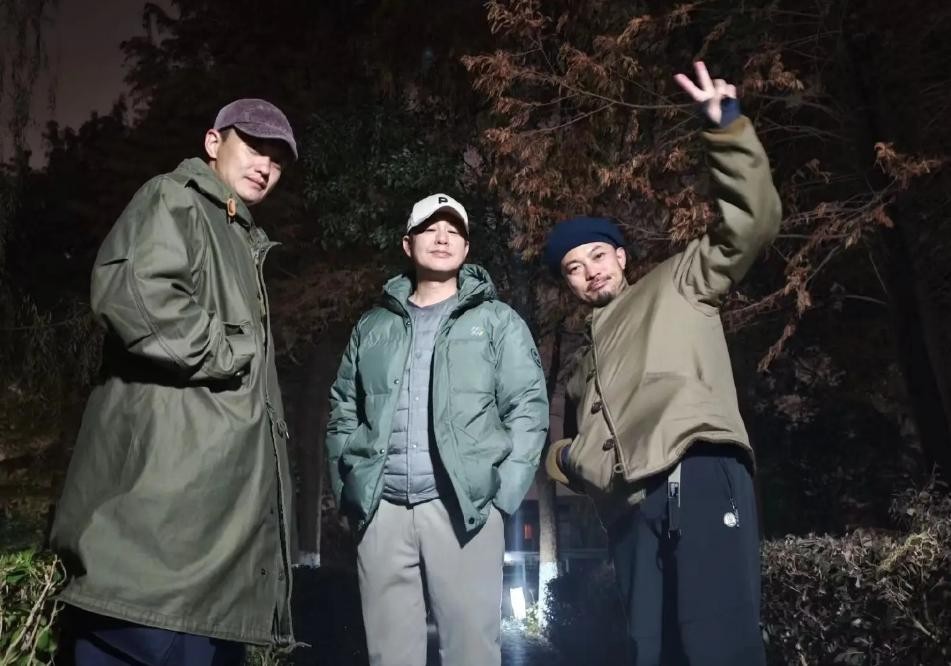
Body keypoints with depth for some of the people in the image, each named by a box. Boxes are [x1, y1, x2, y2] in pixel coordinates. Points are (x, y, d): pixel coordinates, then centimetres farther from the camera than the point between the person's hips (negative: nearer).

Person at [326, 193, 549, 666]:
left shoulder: (497, 321, 9)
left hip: (462, 504, -2)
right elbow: (343, 412, 16)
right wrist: (347, 489, 6)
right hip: (381, 508, 3)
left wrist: (503, 493, -8)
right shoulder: (373, 326, 17)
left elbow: (529, 406, 2)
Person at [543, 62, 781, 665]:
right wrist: (565, 458, 14)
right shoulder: (588, 362, 33)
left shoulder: (677, 286, 20)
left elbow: (753, 222, 6)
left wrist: (727, 127, -4)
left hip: (701, 474, -5)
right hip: (632, 507, 6)